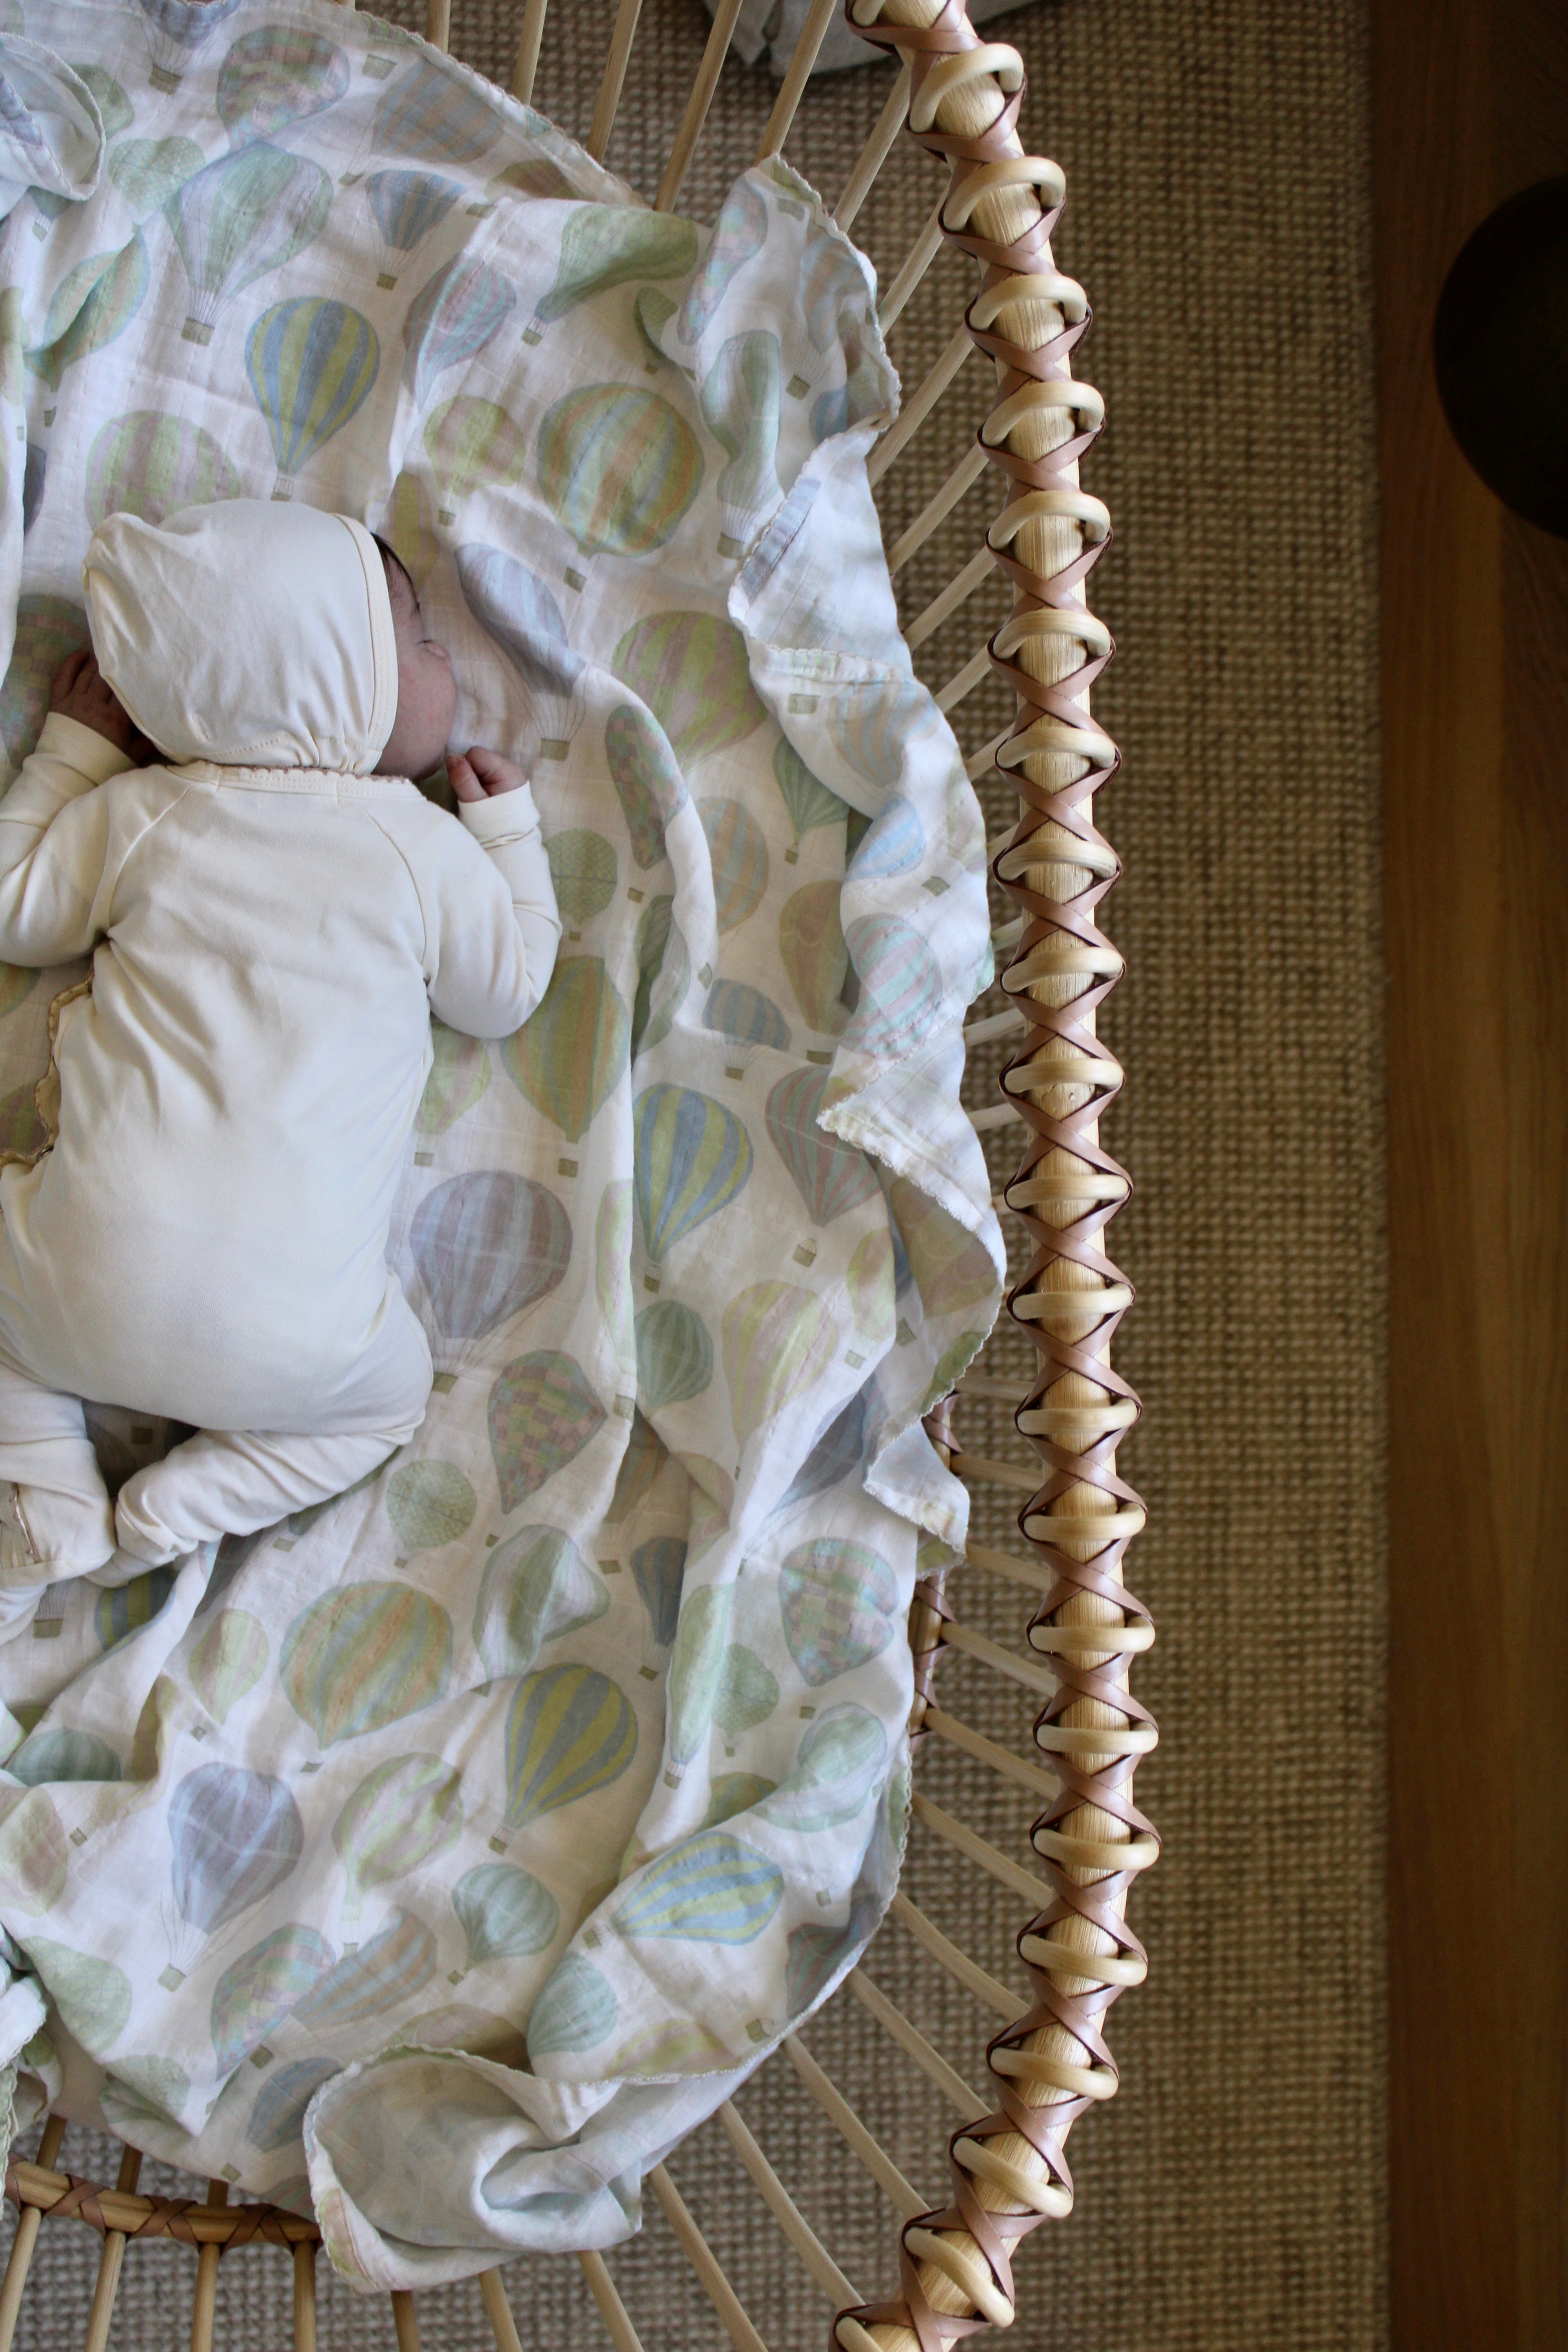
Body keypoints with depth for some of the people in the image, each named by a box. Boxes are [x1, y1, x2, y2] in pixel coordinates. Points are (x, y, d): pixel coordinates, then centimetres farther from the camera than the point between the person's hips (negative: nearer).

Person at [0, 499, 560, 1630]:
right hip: (291, 1342, 0)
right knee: (391, 1394, 28)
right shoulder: (429, 846, 2)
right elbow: (508, 996, 16)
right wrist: (509, 823, 26)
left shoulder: (139, 809, 6)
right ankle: (169, 1516, 8)